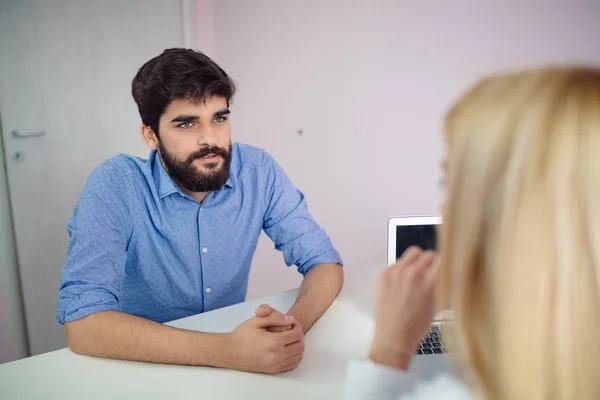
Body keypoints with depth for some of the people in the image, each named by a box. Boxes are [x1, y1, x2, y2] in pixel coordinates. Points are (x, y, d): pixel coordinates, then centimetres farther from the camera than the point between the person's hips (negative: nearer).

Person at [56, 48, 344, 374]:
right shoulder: (114, 185, -18)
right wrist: (227, 351, -35)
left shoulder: (258, 171, -10)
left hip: (230, 335, 3)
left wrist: (293, 326, -29)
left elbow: (324, 262, -8)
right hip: (148, 366, -2)